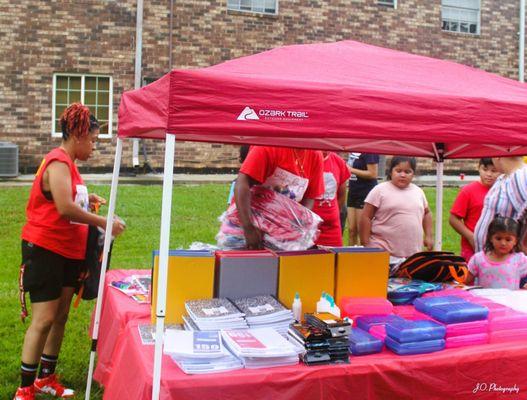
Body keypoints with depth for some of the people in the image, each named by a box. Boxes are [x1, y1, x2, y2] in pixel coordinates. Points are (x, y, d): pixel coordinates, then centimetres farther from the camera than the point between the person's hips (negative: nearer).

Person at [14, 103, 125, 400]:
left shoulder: (68, 163, 13)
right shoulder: (58, 163, -17)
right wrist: (103, 222, -20)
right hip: (45, 250, -9)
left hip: (68, 251, 9)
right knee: (44, 319, -7)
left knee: (61, 317, 13)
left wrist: (87, 200, 7)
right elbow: (65, 208, -27)